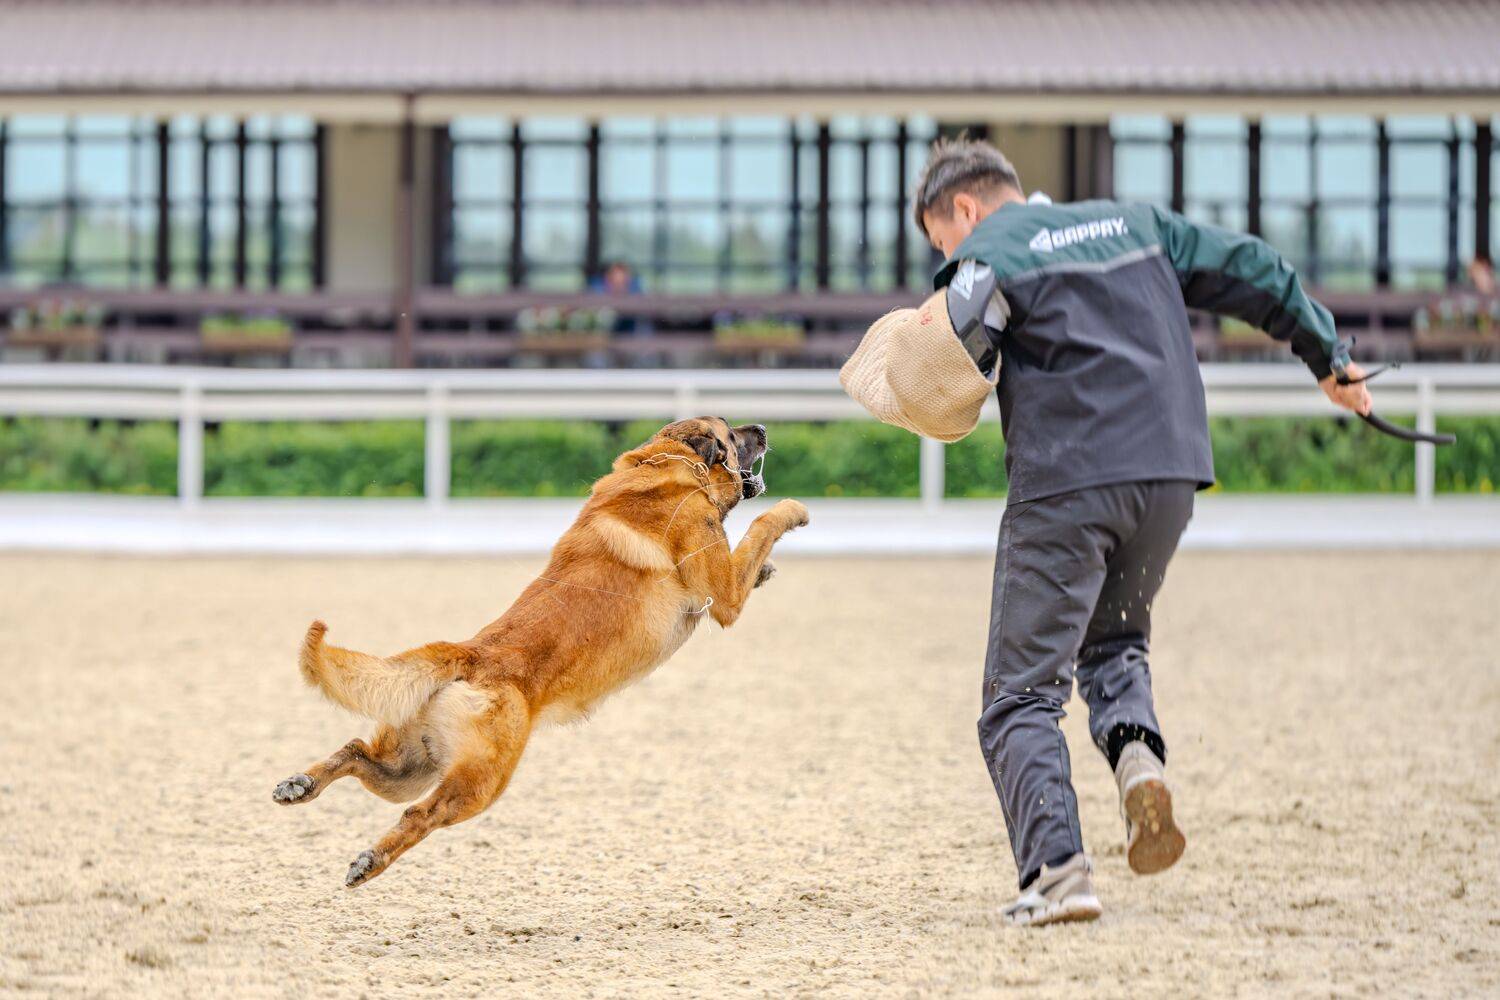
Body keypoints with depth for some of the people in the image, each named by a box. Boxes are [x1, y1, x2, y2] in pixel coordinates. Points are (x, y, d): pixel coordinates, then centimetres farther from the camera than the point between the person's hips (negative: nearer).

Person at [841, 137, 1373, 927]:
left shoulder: (990, 255, 0)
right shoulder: (1133, 224, 19)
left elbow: (944, 379, -15)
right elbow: (1256, 275, 21)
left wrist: (890, 389, 6)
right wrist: (1328, 358, 31)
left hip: (1064, 484, -6)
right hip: (1170, 474, 6)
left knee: (1021, 694, 1)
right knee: (1114, 642, 27)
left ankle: (1055, 868, -16)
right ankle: (1136, 752, -5)